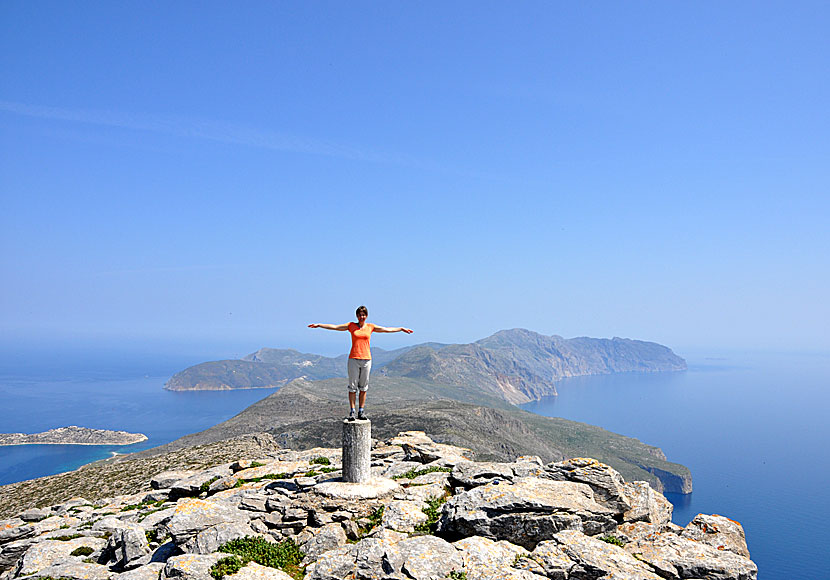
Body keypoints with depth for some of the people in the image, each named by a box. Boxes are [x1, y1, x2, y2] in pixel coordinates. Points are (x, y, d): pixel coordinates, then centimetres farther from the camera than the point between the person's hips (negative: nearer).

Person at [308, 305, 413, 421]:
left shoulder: (370, 327, 10)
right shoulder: (351, 325, 5)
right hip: (354, 359, -2)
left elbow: (387, 329, 18)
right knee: (352, 386, -1)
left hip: (366, 359, 2)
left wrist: (401, 328, 22)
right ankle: (352, 412, 5)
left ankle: (361, 411, 13)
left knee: (363, 387, 6)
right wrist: (319, 325, -3)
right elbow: (334, 327, 3)